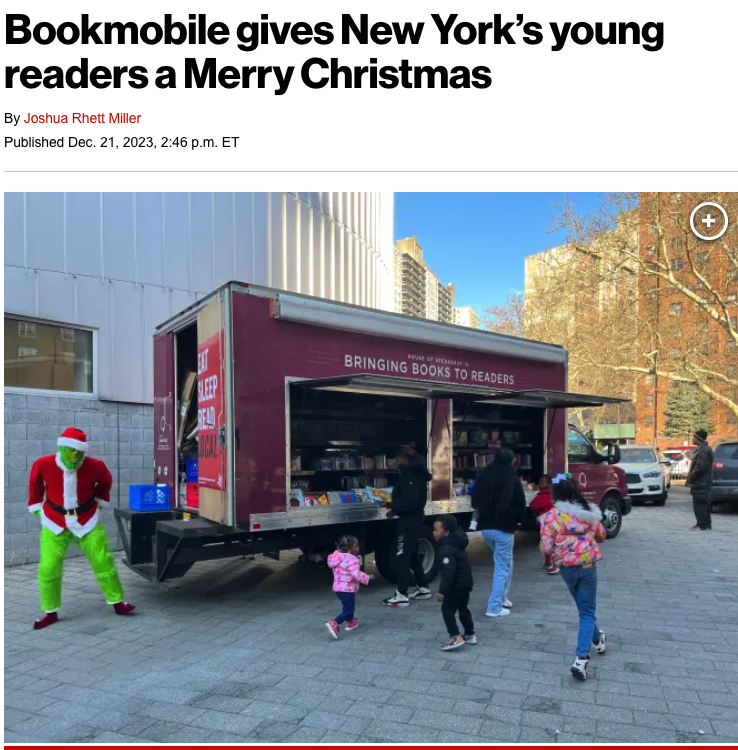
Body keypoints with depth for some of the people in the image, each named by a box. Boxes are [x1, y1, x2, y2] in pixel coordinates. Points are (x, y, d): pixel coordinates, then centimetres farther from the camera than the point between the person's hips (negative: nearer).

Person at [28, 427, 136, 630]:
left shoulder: (94, 466, -16)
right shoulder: (43, 465, -17)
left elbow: (106, 481, 8)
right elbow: (35, 484, 7)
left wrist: (99, 501, 13)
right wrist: (36, 507, 10)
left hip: (87, 520, 0)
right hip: (54, 522, 0)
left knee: (103, 562, 2)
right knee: (48, 568, -2)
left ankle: (117, 603, 16)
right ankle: (50, 613, 18)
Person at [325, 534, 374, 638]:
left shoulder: (338, 557, 4)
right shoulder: (351, 559, -24)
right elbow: (356, 575, -28)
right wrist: (368, 578, -16)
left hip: (338, 587, 9)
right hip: (347, 589, -9)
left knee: (349, 606, 28)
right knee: (348, 610, -2)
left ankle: (350, 622, 45)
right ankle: (333, 624, -16)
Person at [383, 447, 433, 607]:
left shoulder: (412, 477, -20)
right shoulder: (412, 474, 12)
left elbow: (411, 501, -27)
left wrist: (395, 509, -16)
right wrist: (396, 507, 1)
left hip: (409, 519, -11)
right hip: (412, 518, 11)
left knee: (402, 555, -8)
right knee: (411, 554, 19)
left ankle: (401, 595, -5)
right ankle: (422, 588, 28)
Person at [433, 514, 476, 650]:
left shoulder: (447, 548, -24)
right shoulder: (456, 543, 8)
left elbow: (448, 572, -28)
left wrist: (442, 591, -25)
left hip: (456, 585, -10)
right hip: (466, 582, 10)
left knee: (447, 609, 0)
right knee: (463, 608, 21)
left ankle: (455, 637, -4)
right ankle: (470, 635, 30)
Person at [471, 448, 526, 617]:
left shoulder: (484, 476, -1)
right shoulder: (512, 479, -14)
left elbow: (475, 500, 9)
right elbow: (520, 503, -5)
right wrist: (519, 520, 12)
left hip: (486, 527, 6)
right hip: (504, 529, -6)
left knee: (504, 563, 23)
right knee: (502, 567, 2)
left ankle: (502, 598, 28)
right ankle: (494, 607, 2)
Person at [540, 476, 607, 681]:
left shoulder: (551, 516, -14)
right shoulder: (589, 512, -3)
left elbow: (546, 549, -14)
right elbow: (601, 535, 13)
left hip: (567, 568, -1)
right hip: (588, 565, 1)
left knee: (584, 608, 24)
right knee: (588, 612, 6)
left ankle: (597, 639, 46)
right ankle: (581, 659, -7)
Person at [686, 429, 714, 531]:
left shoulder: (704, 450, -19)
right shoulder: (702, 449, 16)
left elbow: (700, 467, -24)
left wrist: (690, 477, -13)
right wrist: (690, 475, 15)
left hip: (701, 483, -11)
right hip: (702, 482, 11)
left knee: (700, 504, -7)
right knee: (704, 503, 16)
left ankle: (702, 525, -5)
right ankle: (707, 524, 23)